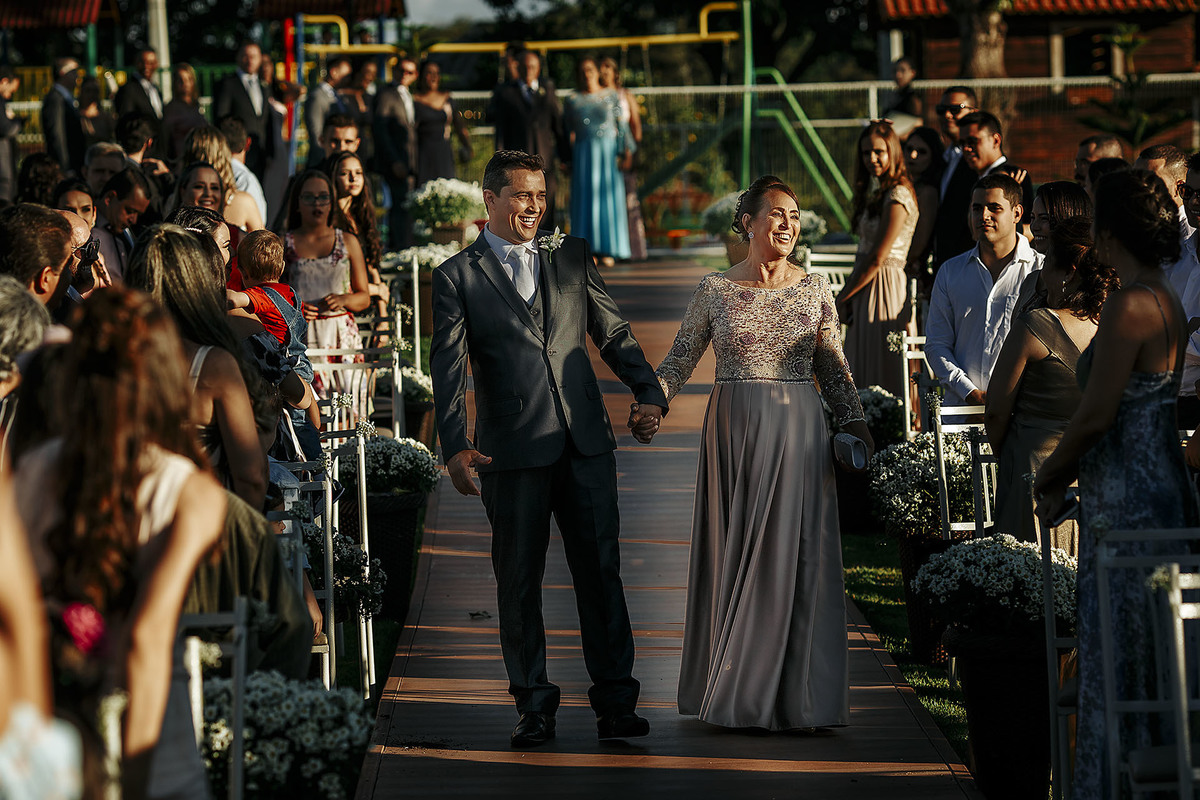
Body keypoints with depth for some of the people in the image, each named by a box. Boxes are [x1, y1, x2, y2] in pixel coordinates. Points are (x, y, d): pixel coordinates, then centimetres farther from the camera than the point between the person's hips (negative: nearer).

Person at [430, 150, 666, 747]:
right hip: (511, 451, -2)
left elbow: (612, 333, 17)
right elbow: (447, 368, -5)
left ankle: (615, 703, 7)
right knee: (518, 580, 3)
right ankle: (534, 707, 12)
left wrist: (648, 391, 2)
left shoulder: (572, 257, 12)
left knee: (601, 570, 1)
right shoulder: (457, 277, 2)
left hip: (585, 443, 2)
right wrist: (455, 446, -17)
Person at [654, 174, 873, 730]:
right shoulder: (715, 290, 2)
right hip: (733, 432, -1)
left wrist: (856, 428, 0)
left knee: (793, 554, -1)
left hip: (798, 433, 1)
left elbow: (835, 370, 9)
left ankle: (793, 695, 5)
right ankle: (737, 696, 9)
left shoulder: (814, 289, 5)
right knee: (732, 553, 2)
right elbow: (680, 358, 5)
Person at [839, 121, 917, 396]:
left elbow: (877, 259, -16)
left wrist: (843, 298, -8)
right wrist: (848, 295, 4)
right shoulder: (875, 193, 15)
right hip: (865, 290, 10)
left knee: (883, 378, -6)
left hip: (884, 288, -10)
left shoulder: (897, 197, -14)